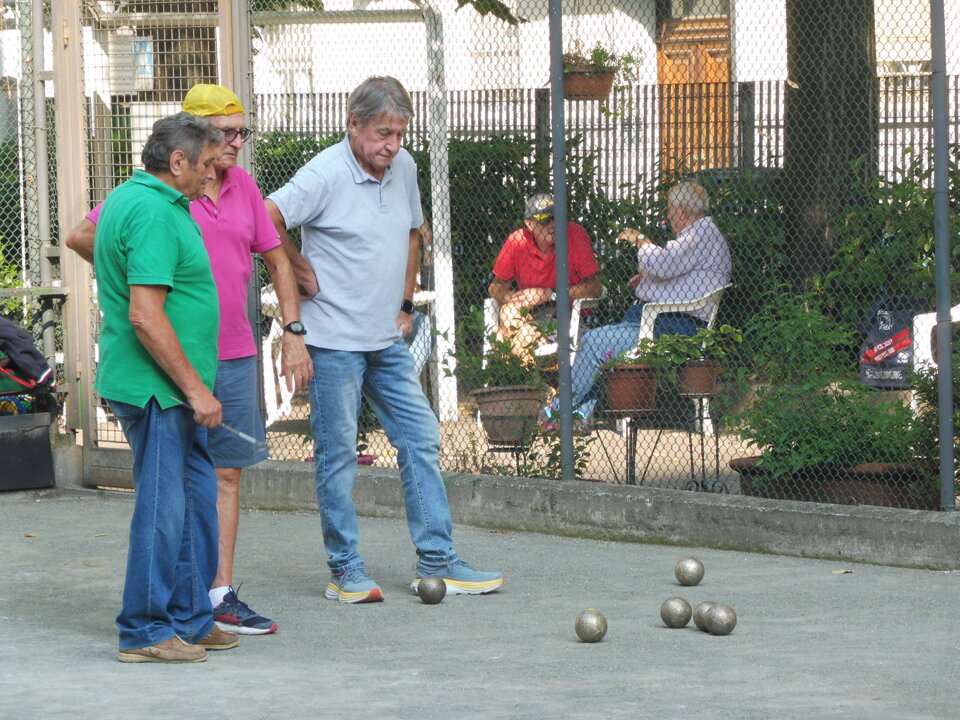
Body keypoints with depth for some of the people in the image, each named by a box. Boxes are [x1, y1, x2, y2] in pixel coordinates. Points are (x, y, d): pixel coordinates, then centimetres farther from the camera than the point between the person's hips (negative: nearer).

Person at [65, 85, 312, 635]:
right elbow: (83, 237, -5)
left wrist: (294, 333, 11)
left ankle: (221, 594, 12)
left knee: (228, 473, 7)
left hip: (235, 354, 6)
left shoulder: (244, 186, 9)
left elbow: (276, 259, 17)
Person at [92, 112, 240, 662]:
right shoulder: (155, 214, -19)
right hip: (157, 387, -11)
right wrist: (196, 389, -21)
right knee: (163, 506, -4)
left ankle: (190, 620, 22)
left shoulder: (127, 199, 14)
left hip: (171, 390, 11)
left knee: (196, 497, 15)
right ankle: (146, 632, 4)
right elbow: (145, 315, -25)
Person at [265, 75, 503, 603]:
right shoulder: (325, 174, -15)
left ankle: (437, 561, 10)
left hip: (387, 340, 7)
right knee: (338, 454, -1)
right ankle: (346, 571, 6)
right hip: (334, 340, -7)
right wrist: (305, 273, -9)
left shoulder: (404, 168, 7)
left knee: (421, 440, 5)